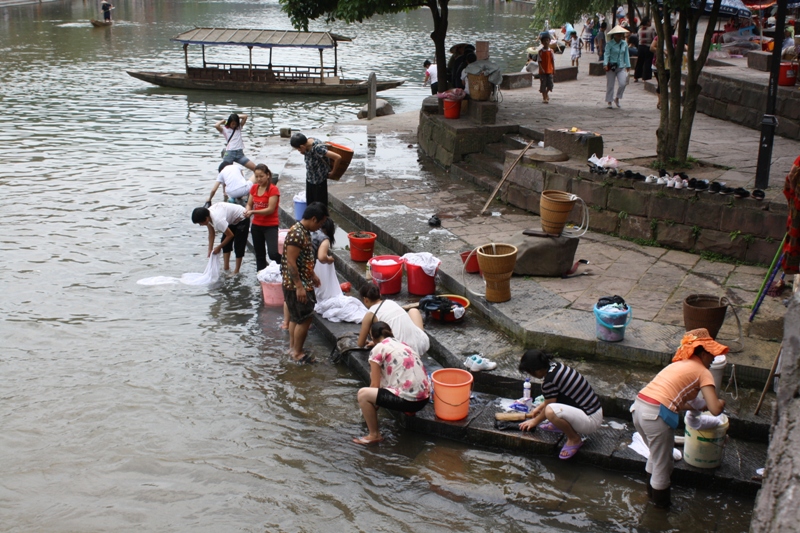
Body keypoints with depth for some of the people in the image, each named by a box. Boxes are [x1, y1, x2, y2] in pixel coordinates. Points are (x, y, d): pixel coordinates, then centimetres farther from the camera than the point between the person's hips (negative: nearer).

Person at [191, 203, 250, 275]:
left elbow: (230, 235, -28)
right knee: (225, 243, 8)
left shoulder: (217, 220, -39)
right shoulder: (207, 215, -15)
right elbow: (211, 234, -3)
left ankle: (236, 272, 2)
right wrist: (210, 250, -6)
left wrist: (218, 248, -16)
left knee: (238, 245, -7)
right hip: (232, 219, 9)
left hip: (242, 219, -9)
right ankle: (226, 268, 15)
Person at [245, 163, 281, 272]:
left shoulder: (273, 189, -13)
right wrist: (247, 212, -13)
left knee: (273, 254, -21)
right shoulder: (254, 188, 6)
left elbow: (270, 209, -19)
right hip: (256, 225, 6)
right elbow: (249, 204, 10)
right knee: (259, 255, 14)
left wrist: (253, 212, -26)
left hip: (270, 226, -6)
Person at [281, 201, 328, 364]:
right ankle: (297, 353, 8)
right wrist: (299, 287, -25)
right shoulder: (297, 234, -24)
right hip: (296, 285, -10)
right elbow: (291, 263, -26)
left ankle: (293, 348, 28)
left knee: (296, 317, 18)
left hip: (303, 283, 10)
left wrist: (313, 275, 26)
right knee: (305, 319, -2)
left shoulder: (304, 231, 7)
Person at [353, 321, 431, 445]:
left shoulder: (378, 349, -2)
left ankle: (374, 435, 8)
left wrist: (371, 406, 17)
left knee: (363, 394, -1)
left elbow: (375, 385, -1)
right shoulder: (403, 345, 20)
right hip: (424, 399, 8)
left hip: (408, 401, -8)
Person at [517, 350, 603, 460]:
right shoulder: (556, 366, 3)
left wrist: (535, 421, 11)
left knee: (551, 411, -31)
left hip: (590, 422, -10)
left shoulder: (549, 381, -22)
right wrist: (539, 407, 31)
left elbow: (548, 408, -7)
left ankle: (574, 439, -7)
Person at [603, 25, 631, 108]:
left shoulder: (624, 44, 8)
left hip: (621, 67, 4)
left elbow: (626, 55, 14)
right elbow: (606, 54, -13)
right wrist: (605, 64, -26)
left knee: (622, 84, -9)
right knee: (610, 85, 3)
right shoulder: (609, 44, -6)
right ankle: (608, 101, 17)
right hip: (611, 67, -4)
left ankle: (617, 98, 14)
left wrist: (628, 65, 12)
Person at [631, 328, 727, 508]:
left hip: (638, 406, 8)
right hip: (656, 415, -8)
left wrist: (694, 406, 32)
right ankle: (661, 501, 32)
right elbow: (715, 409, -6)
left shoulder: (679, 364, 26)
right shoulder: (703, 372, 4)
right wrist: (721, 403, 15)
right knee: (662, 463, 15)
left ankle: (652, 489, 47)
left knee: (657, 453, 31)